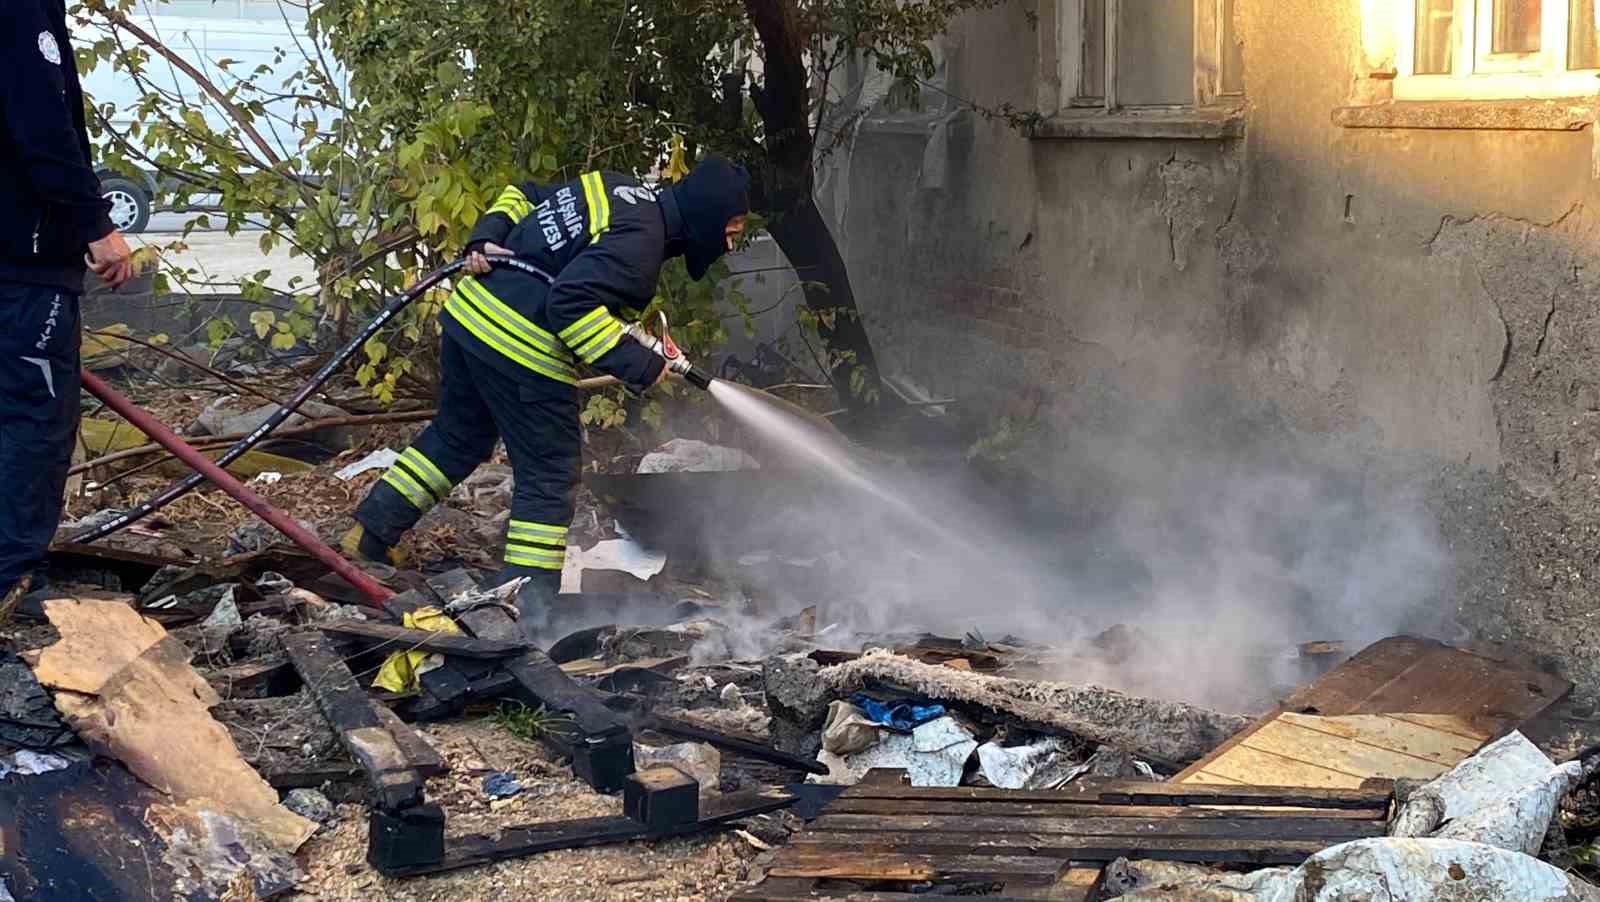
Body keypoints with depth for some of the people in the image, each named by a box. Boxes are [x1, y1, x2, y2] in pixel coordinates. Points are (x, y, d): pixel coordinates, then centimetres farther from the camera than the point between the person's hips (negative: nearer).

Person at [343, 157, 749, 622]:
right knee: (550, 473, 3)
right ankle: (528, 598, 5)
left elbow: (521, 197, 20)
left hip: (468, 312, 10)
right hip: (522, 348, -10)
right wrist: (639, 365, -21)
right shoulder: (639, 245, -17)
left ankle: (370, 532, 34)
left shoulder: (614, 188, 13)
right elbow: (571, 300, -28)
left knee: (457, 435, 27)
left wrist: (484, 241, 7)